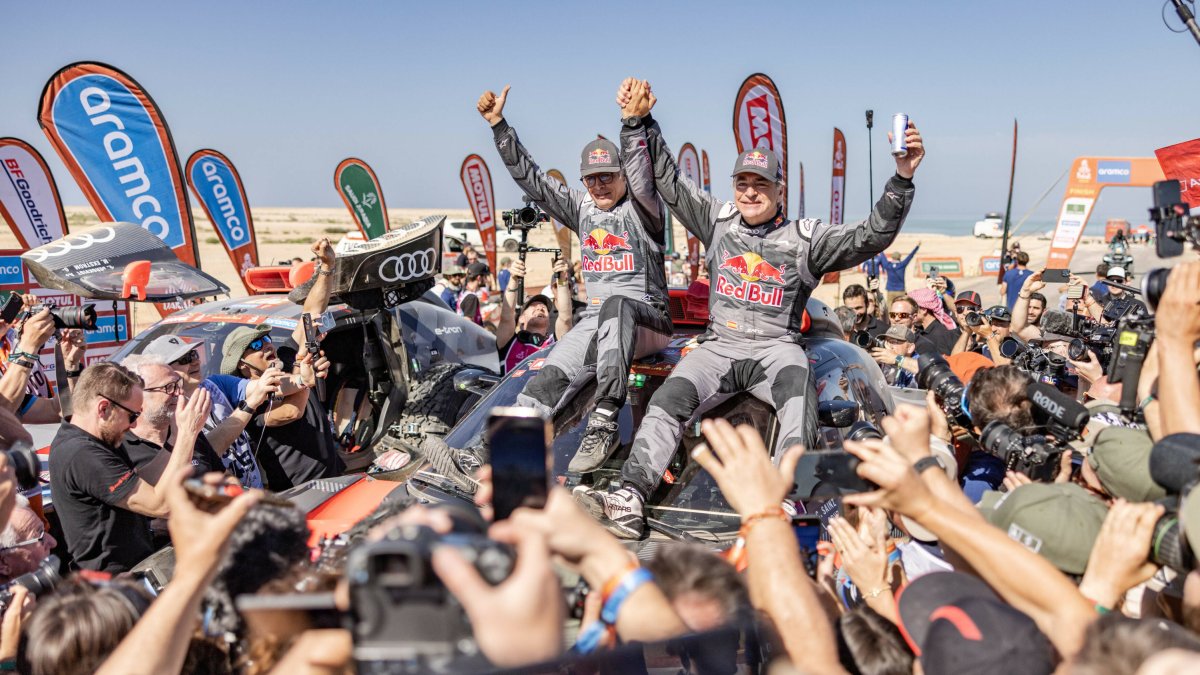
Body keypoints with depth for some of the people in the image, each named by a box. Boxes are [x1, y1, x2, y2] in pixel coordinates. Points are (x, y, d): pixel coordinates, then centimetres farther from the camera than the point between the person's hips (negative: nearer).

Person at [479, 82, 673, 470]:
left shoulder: (641, 209, 1)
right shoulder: (581, 208, 15)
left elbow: (640, 176, -20)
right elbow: (530, 178, 12)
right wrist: (498, 124, 5)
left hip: (646, 319, -5)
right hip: (595, 321, 5)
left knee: (616, 305, -39)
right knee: (551, 374, -21)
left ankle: (605, 420, -44)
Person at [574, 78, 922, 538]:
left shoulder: (805, 238, 7)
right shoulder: (717, 221, 14)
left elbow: (871, 237, -2)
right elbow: (666, 178, 14)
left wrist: (902, 178, -14)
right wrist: (639, 122, 6)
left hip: (776, 346, -2)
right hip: (719, 345, 2)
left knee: (798, 387, -36)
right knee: (669, 400, -23)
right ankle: (628, 501, -31)